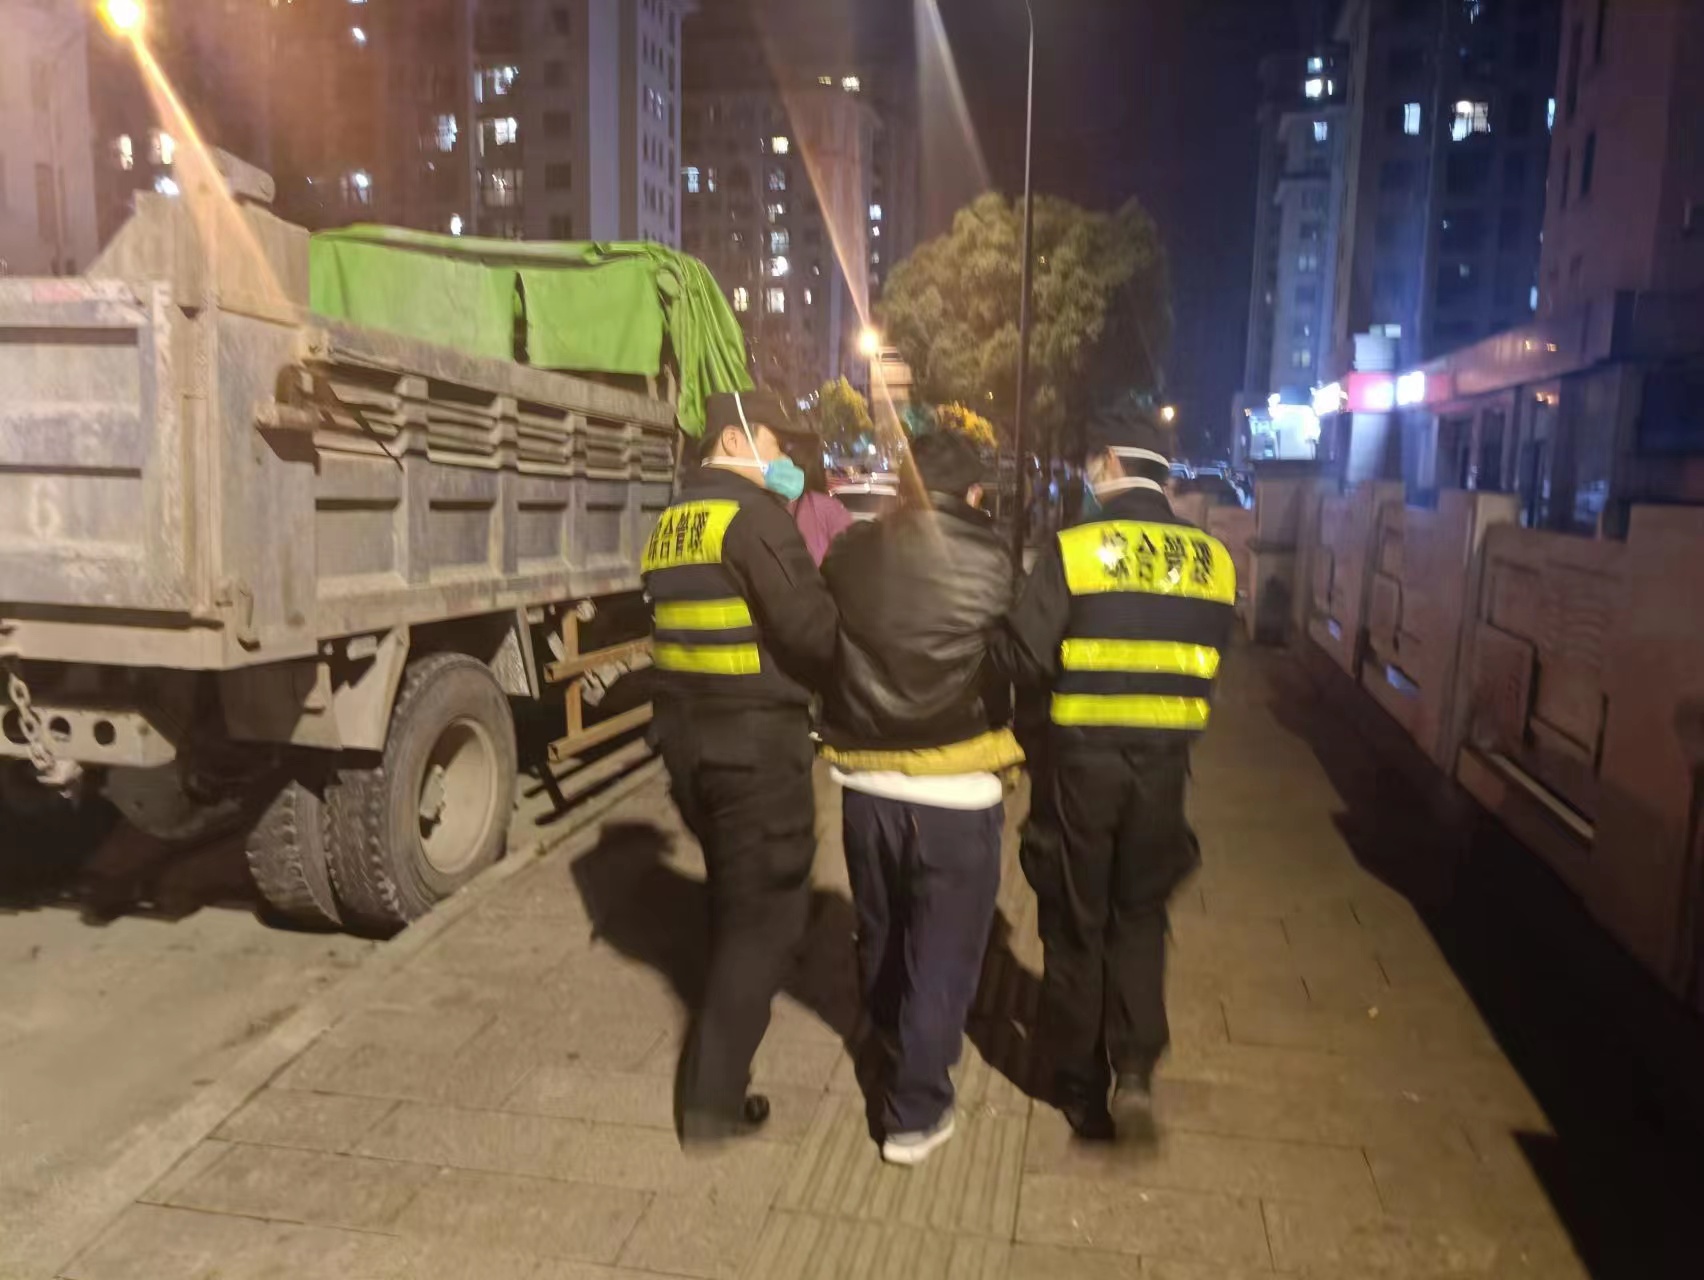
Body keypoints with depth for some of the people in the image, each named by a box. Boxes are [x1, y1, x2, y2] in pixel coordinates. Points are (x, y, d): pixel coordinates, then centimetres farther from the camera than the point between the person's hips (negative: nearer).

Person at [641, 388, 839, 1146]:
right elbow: (813, 630, -20)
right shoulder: (754, 514, -14)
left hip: (688, 734, 8)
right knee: (765, 910, 3)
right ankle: (712, 1096, 8)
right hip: (757, 742, -8)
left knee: (733, 894, 25)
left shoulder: (672, 524, 13)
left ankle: (730, 1022, 43)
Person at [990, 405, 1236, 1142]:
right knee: (1140, 915, 20)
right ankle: (1134, 1068, 8)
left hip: (1081, 759, -3)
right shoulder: (1212, 561, 0)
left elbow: (1023, 659, -15)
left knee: (1076, 922, 12)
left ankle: (1081, 1087, 24)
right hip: (1163, 762, 3)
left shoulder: (1073, 549, -13)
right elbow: (1207, 664, 9)